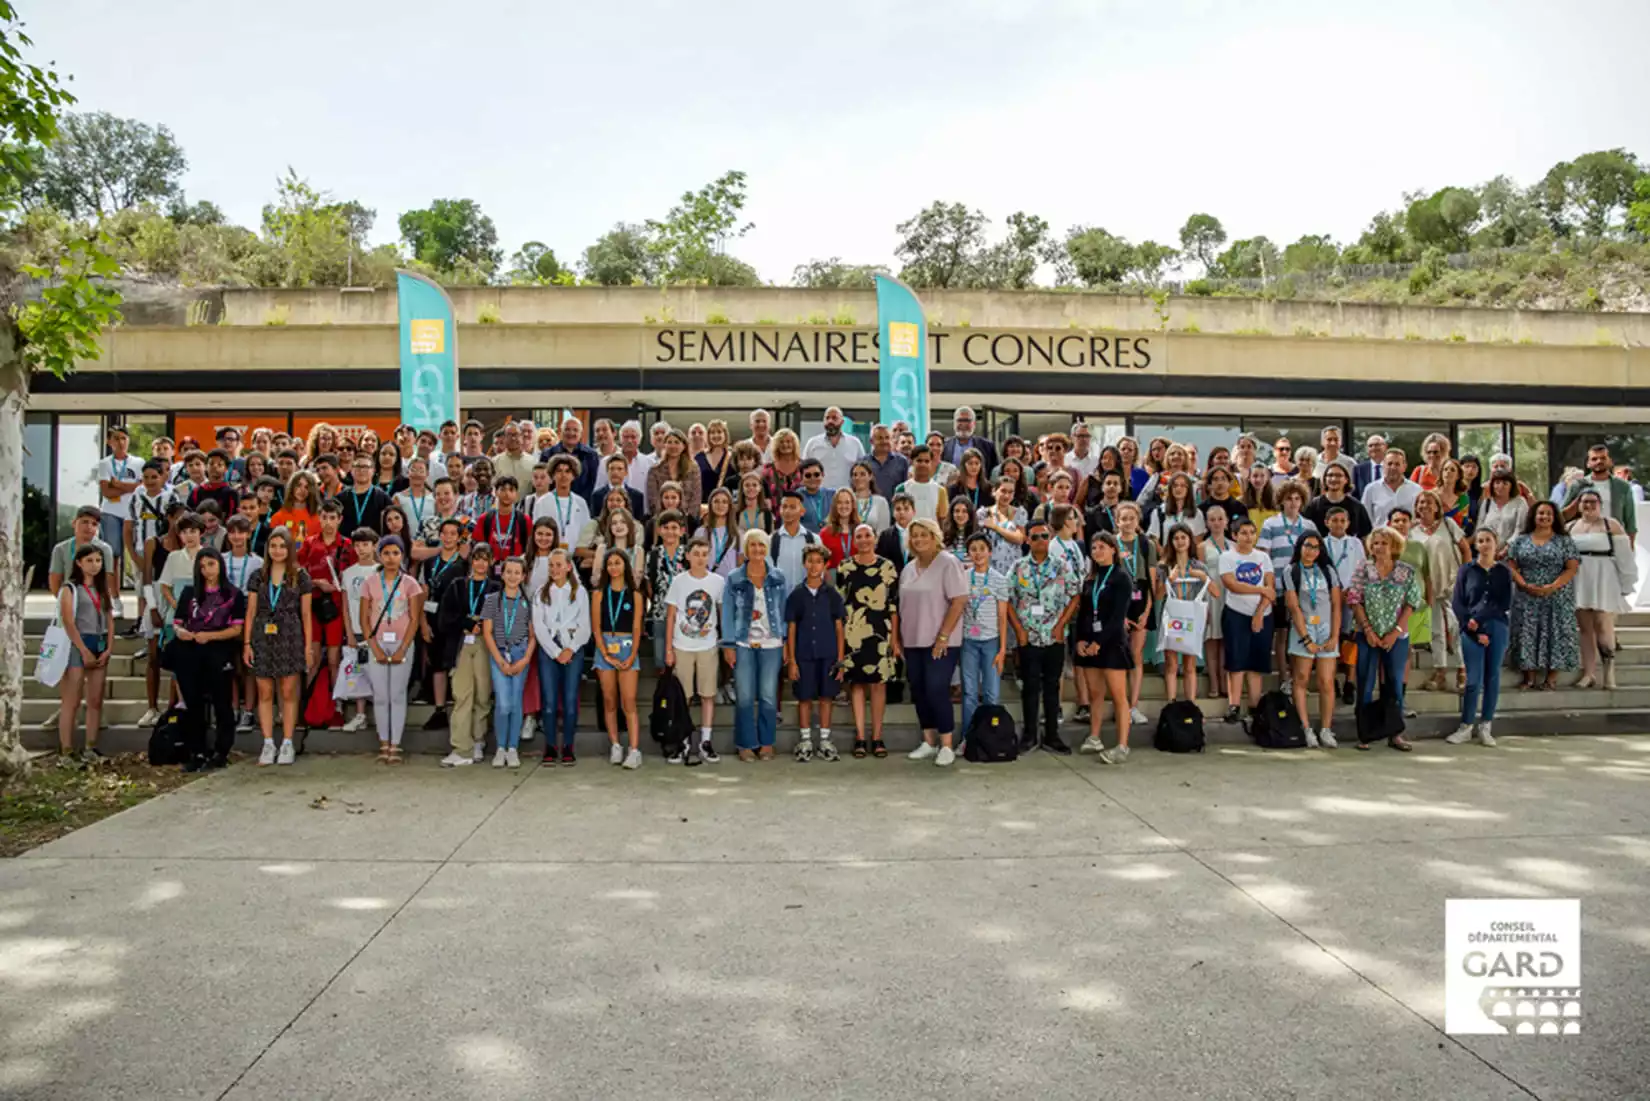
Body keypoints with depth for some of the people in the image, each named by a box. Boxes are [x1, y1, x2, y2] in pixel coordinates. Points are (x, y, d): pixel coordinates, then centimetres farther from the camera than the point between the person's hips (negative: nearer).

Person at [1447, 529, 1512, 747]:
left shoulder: (1504, 572, 8)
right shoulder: (1466, 570, 5)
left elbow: (1505, 604, -1)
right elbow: (1457, 603, -1)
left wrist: (1478, 618, -12)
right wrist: (1474, 630, -10)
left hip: (1497, 629, 1)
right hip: (1471, 631, -1)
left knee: (1492, 677, 4)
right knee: (1473, 679, -4)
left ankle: (1485, 727, 12)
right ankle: (1466, 727, 5)